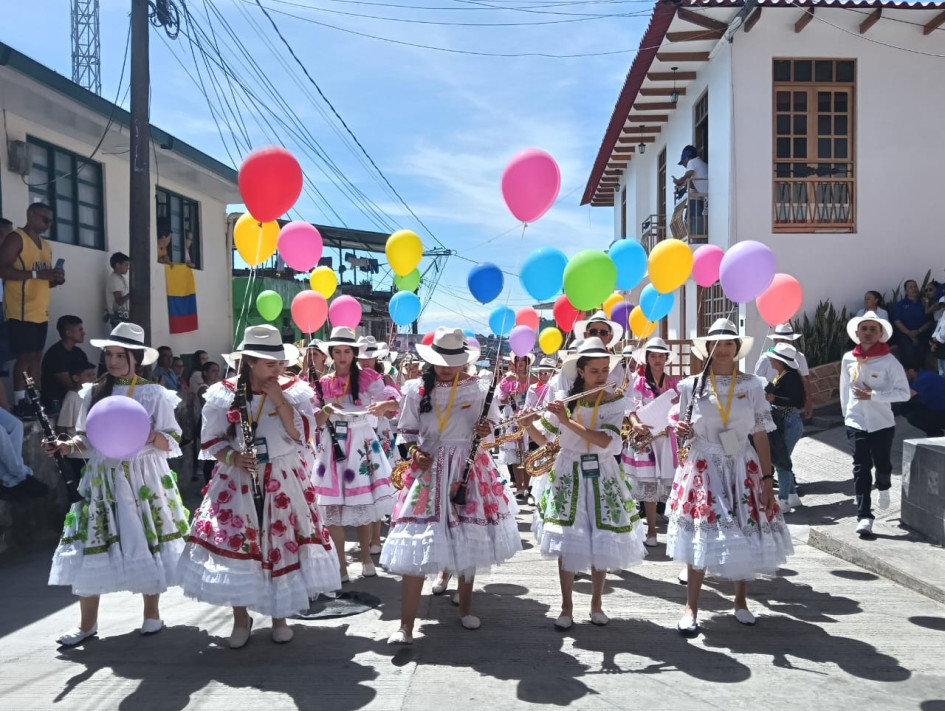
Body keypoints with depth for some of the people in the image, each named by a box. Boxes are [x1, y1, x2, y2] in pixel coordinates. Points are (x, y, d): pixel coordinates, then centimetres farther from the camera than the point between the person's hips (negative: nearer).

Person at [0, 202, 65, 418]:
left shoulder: (46, 246, 20)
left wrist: (56, 279, 6)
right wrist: (36, 273, -23)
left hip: (40, 312, 8)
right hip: (21, 311, -8)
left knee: (37, 355, 9)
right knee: (25, 355, -10)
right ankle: (19, 404, -7)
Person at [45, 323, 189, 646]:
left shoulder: (155, 394, -3)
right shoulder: (94, 392, 6)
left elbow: (172, 442, -4)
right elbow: (86, 439, 9)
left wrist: (149, 436, -23)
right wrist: (68, 446, -10)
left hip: (143, 479, -3)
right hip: (102, 478, 3)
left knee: (146, 542, 2)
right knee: (92, 546, 2)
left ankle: (152, 613, 20)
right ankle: (87, 623, 15)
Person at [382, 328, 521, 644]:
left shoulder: (479, 388, -1)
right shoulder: (417, 389, -2)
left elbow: (489, 425, 9)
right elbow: (409, 431, 5)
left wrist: (485, 430, -14)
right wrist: (415, 452, -14)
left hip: (470, 469, 1)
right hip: (429, 468, -1)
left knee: (468, 540, 11)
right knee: (417, 547, -5)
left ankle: (465, 608, 32)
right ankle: (406, 626, -1)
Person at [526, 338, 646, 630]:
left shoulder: (616, 402, -6)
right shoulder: (564, 400, -3)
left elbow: (604, 441, -20)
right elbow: (542, 438, 2)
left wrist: (568, 421, -26)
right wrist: (527, 422, -18)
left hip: (602, 476, 0)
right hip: (569, 475, 0)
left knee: (603, 542, 6)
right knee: (567, 543, 2)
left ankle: (596, 602, 25)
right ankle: (567, 606, 16)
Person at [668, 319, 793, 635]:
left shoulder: (752, 385, 2)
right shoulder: (691, 385, 1)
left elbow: (761, 435, 1)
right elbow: (684, 431, 9)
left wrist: (767, 478, -2)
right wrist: (679, 430, -15)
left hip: (743, 469, 1)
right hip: (703, 470, -1)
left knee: (746, 535, 6)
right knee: (699, 536, -1)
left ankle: (741, 601, 27)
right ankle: (691, 607, 11)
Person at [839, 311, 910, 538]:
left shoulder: (889, 361, -11)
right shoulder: (848, 359, -1)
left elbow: (904, 393, -13)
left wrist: (872, 395, -20)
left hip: (882, 423, -1)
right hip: (856, 424, 1)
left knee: (882, 464, 14)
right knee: (861, 468, -4)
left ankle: (883, 488, 49)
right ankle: (864, 516, -3)